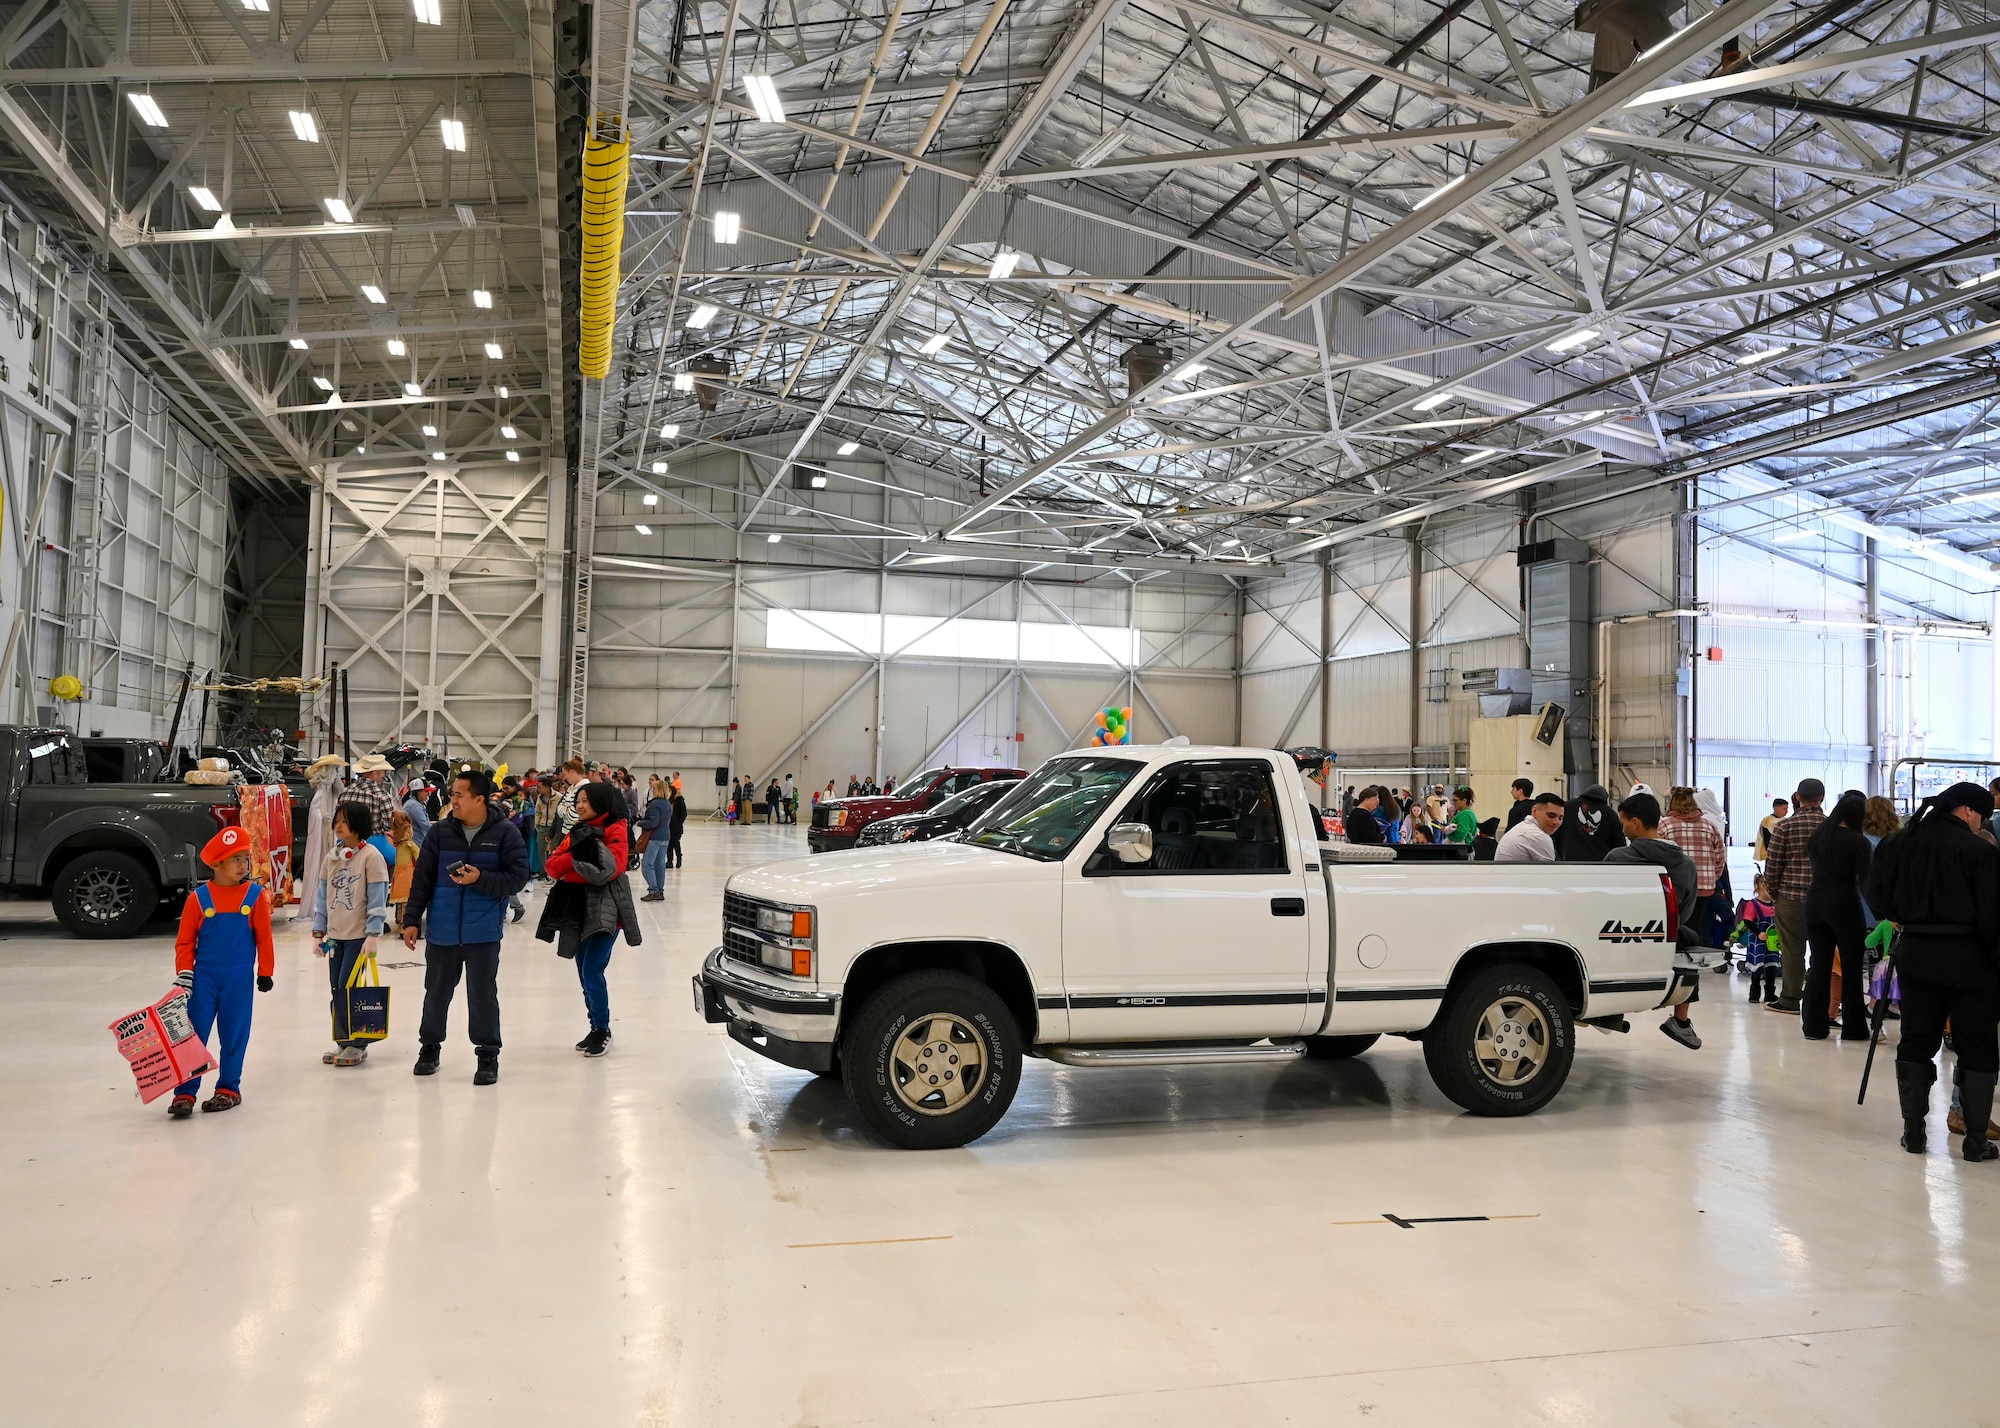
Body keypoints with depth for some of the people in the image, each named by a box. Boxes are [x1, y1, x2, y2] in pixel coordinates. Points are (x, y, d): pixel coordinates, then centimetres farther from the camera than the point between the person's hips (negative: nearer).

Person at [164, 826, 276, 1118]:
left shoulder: (255, 895, -3)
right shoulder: (198, 898, -3)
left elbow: (264, 937, 2)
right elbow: (185, 940, 2)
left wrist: (265, 972, 4)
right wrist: (184, 974, -6)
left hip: (239, 978, 0)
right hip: (203, 977, 0)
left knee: (234, 1035, 7)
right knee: (192, 1034, -1)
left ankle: (229, 1089, 20)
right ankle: (185, 1093, 5)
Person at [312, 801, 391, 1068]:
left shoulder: (371, 856, -11)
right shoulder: (331, 857, 9)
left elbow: (378, 898, -12)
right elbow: (322, 896, 14)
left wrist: (373, 935, -16)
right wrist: (318, 931, 10)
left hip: (359, 935, -6)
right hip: (335, 935, 6)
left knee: (349, 988, -5)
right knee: (337, 990, 9)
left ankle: (356, 1045, 8)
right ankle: (342, 1042, 21)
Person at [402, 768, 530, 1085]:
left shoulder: (504, 833, -6)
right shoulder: (441, 831, 2)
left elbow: (518, 877, -8)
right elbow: (423, 878, 4)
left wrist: (481, 878, -21)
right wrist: (412, 920, 2)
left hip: (483, 932, -3)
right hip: (442, 931, 3)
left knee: (482, 993, 3)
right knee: (437, 990, 15)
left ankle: (488, 1054, 14)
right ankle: (429, 1046, 32)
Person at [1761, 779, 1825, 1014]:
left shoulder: (1784, 827, -6)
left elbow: (1772, 865, -5)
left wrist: (1774, 891, 9)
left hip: (1791, 897, -2)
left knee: (1793, 950, 3)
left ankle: (1790, 1000, 9)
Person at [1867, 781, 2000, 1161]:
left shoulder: (1898, 843, 2)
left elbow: (1878, 895, 8)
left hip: (1915, 955, 4)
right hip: (1967, 958, -4)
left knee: (1916, 1041, 12)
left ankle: (1913, 1130, 14)